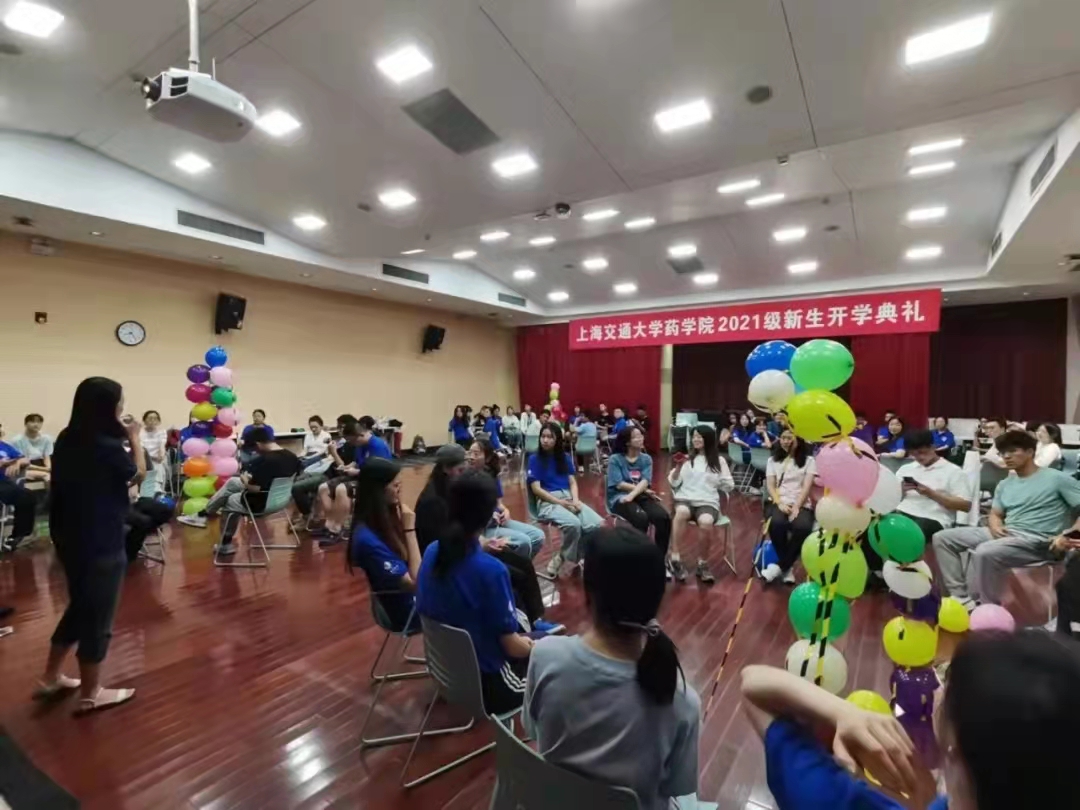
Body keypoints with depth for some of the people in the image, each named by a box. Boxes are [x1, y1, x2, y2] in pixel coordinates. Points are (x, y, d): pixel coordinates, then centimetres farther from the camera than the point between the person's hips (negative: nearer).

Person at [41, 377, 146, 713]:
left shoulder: (67, 440, 0)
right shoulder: (107, 446, -25)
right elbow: (138, 473, -5)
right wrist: (134, 438, 4)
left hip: (69, 538, 8)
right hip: (101, 543, -8)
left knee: (80, 607, 25)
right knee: (97, 615, 8)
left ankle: (50, 678, 39)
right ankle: (90, 694, 24)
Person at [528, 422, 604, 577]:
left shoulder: (565, 457, 14)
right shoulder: (535, 459, 0)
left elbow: (573, 482, 11)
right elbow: (536, 489, -7)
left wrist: (575, 500, -10)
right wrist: (561, 503, -13)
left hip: (569, 498, 5)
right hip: (547, 502, -5)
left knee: (597, 524, -21)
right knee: (573, 524, -35)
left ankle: (561, 557, -2)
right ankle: (564, 556, -4)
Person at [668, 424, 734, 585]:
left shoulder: (719, 461, 12)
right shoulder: (687, 458, 14)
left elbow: (729, 486, 13)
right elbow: (673, 483, 8)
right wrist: (678, 468, -5)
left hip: (708, 502, 0)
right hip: (685, 499, 1)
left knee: (706, 522, -36)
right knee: (681, 512, -38)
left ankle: (702, 564, -14)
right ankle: (674, 558, -33)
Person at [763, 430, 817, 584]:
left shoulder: (808, 460, 12)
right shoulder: (773, 460, 17)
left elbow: (807, 486, 0)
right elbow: (770, 486, 6)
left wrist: (796, 506, -15)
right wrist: (780, 503, -12)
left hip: (801, 504, -1)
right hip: (778, 502, 1)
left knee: (802, 527, -36)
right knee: (777, 523, -36)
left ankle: (780, 566, -18)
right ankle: (787, 567, -16)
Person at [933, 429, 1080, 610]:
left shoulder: (1056, 478, 0)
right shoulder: (1005, 485, 19)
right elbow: (995, 514, 20)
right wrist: (996, 527, -4)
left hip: (1037, 540, -7)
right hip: (1004, 534, 8)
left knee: (984, 552, -37)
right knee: (943, 538, -6)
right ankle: (962, 598, -13)